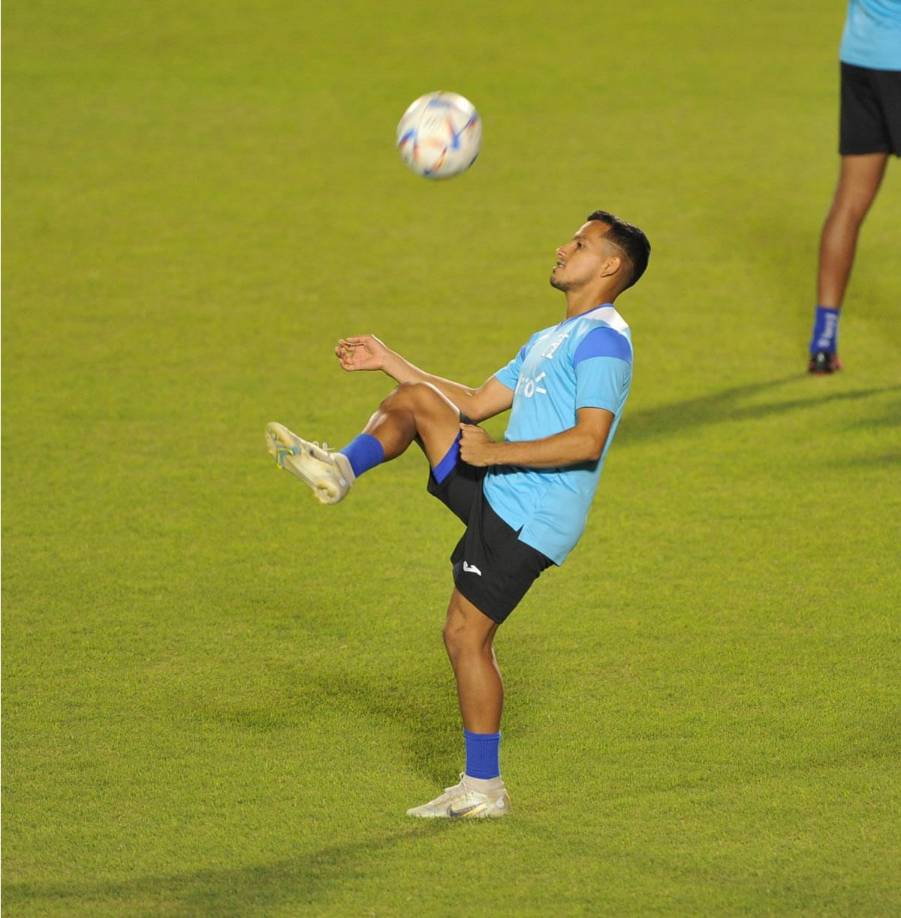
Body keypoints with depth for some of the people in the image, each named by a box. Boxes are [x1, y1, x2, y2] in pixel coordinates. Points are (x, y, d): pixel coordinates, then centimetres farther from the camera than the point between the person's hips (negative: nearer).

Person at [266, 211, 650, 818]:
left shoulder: (603, 339, -12)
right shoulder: (550, 340, 21)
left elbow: (589, 440, -22)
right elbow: (478, 402, 27)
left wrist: (494, 452, -21)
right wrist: (388, 362, 25)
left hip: (529, 518, -9)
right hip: (496, 495, 9)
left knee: (467, 636, -6)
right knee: (418, 399, 6)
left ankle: (484, 788, 1)